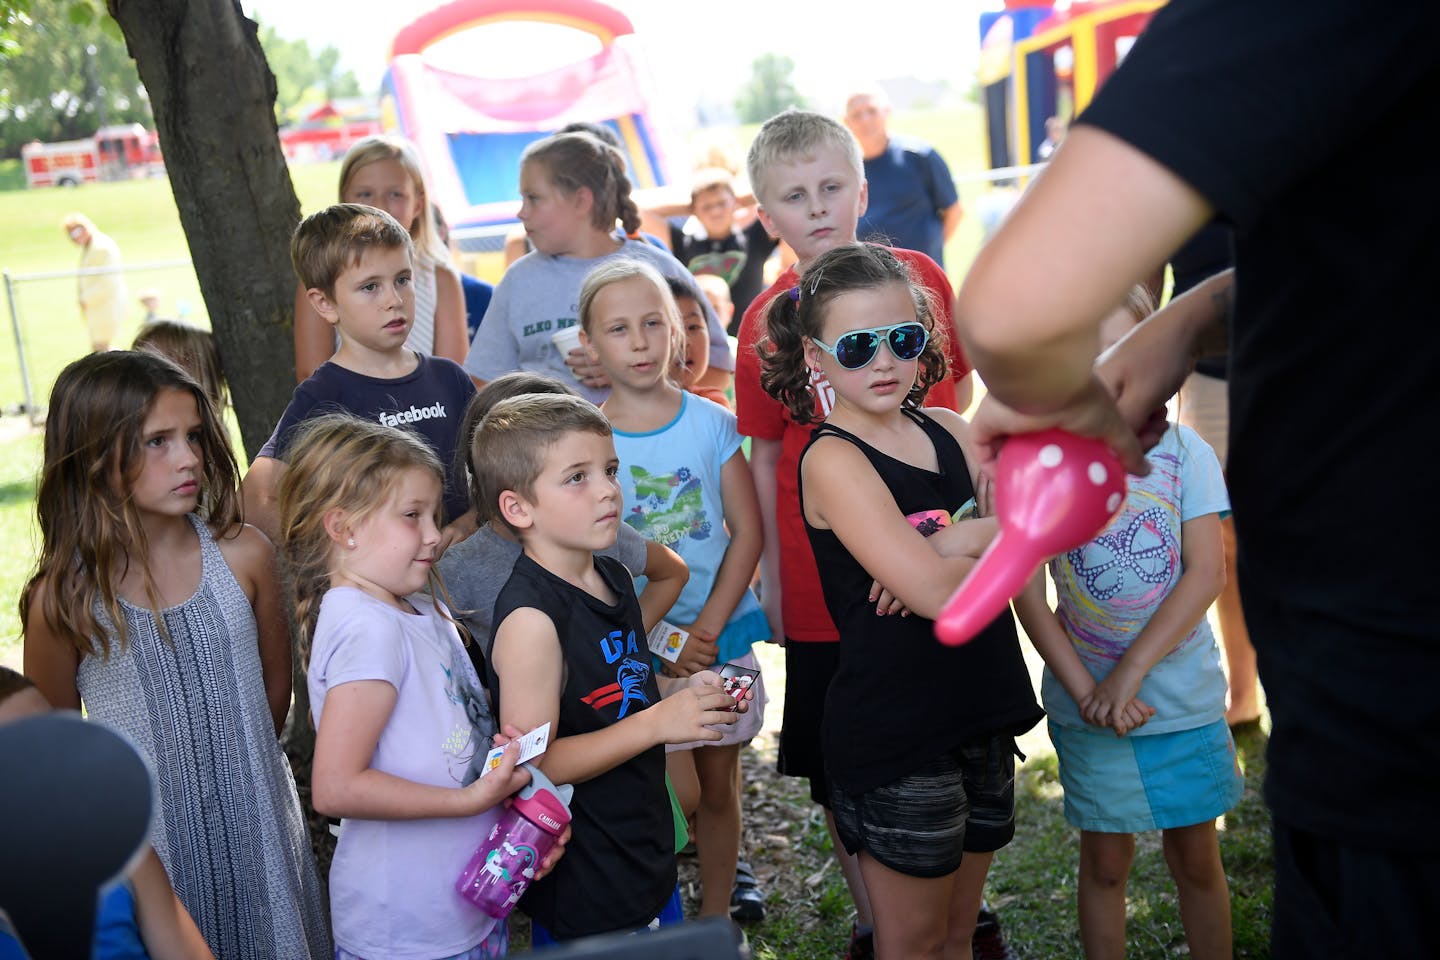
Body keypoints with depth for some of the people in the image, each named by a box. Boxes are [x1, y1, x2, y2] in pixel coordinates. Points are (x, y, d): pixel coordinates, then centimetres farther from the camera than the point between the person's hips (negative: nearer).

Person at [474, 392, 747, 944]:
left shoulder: (613, 578, 4)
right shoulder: (531, 618, -23)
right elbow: (533, 764, -25)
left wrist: (685, 690, 0)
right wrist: (657, 722, -26)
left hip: (647, 853, 8)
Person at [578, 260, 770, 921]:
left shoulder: (710, 422, -1)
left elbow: (747, 531, -1)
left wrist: (706, 630, -10)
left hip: (721, 634, 2)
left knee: (719, 786, 12)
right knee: (677, 796, -5)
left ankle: (716, 914, 31)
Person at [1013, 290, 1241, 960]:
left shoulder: (1183, 451, -5)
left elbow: (1207, 572, -11)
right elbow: (1027, 591, -7)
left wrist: (1130, 671, -18)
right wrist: (1084, 688, -16)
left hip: (1184, 698, 0)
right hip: (1087, 704, 0)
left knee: (1196, 857, 13)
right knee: (1104, 861, 12)